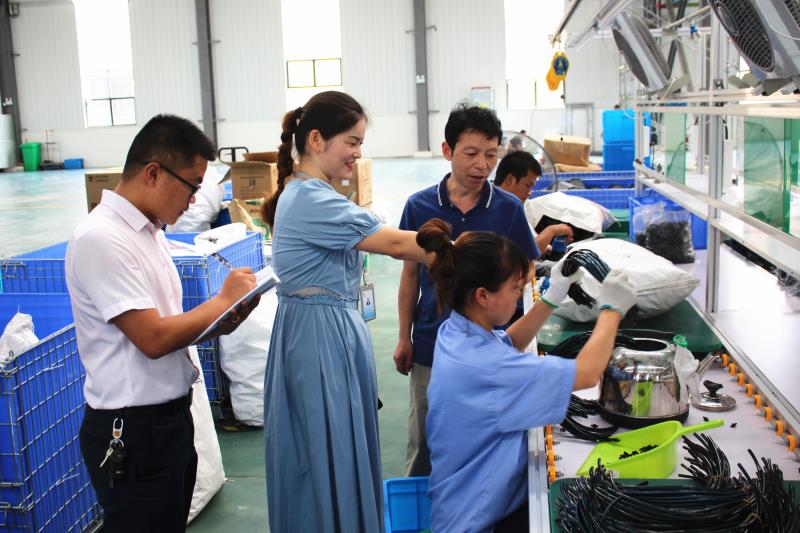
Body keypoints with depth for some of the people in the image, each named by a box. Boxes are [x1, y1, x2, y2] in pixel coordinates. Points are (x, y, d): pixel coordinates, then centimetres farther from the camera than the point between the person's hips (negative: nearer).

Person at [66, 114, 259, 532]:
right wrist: (224, 300, -12)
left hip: (171, 417, 9)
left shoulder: (151, 229, 8)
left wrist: (218, 323, -4)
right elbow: (153, 338, -24)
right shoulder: (101, 239, -20)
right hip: (131, 432, -9)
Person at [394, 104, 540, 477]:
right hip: (431, 344, 1)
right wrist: (404, 338, 4)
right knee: (423, 441, 14)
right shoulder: (419, 206, -4)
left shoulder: (508, 208, -6)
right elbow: (410, 275, 4)